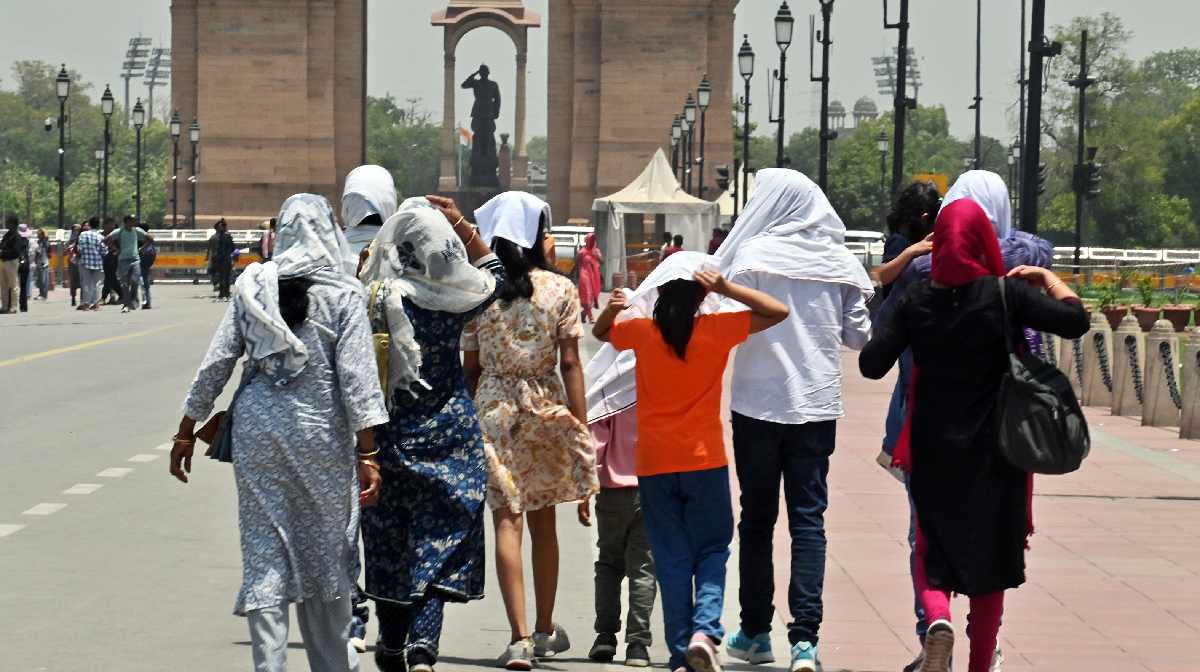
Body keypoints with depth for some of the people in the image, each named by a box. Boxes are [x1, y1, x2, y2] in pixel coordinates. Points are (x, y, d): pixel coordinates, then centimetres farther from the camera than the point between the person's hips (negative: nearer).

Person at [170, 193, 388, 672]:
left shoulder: (252, 286, 3)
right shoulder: (344, 293, -4)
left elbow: (217, 362, 3)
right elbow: (357, 374, -9)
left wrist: (187, 430, 11)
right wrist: (367, 453, -8)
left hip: (257, 432, 1)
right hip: (320, 433, -1)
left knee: (264, 553, 4)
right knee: (325, 555, 12)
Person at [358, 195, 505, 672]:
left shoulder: (372, 296, -8)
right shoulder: (450, 299, -10)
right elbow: (494, 275, 11)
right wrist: (463, 227, 7)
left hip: (386, 436, 2)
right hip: (447, 434, -2)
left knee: (387, 543, 15)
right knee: (439, 542, 1)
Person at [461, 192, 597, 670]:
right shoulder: (560, 290, -4)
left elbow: (471, 367, 2)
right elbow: (570, 364, -6)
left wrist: (472, 417, 13)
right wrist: (581, 425, -2)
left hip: (493, 406, 0)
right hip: (547, 406, 1)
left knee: (507, 522, -3)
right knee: (543, 521, 16)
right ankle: (546, 630, 27)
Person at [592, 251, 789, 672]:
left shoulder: (641, 330, -2)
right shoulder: (717, 329, -7)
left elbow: (600, 332, 19)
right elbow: (778, 312, 1)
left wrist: (613, 309, -3)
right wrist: (726, 289, -9)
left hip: (654, 465, 2)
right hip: (705, 462, -1)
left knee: (672, 559, 7)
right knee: (712, 551, 10)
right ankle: (705, 630, -13)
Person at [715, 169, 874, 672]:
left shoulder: (754, 254, -9)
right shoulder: (839, 261, 1)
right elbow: (859, 336, 6)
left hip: (759, 403, -2)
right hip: (818, 404, 2)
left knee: (757, 517, 11)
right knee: (808, 519, 2)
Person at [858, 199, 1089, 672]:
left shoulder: (917, 298, -5)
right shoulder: (1007, 294, -10)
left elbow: (872, 363, -6)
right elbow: (1074, 321, -16)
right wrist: (1047, 277, -1)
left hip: (932, 448, 1)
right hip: (995, 449, -1)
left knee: (932, 549, 12)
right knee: (989, 555, 13)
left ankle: (937, 619, -18)